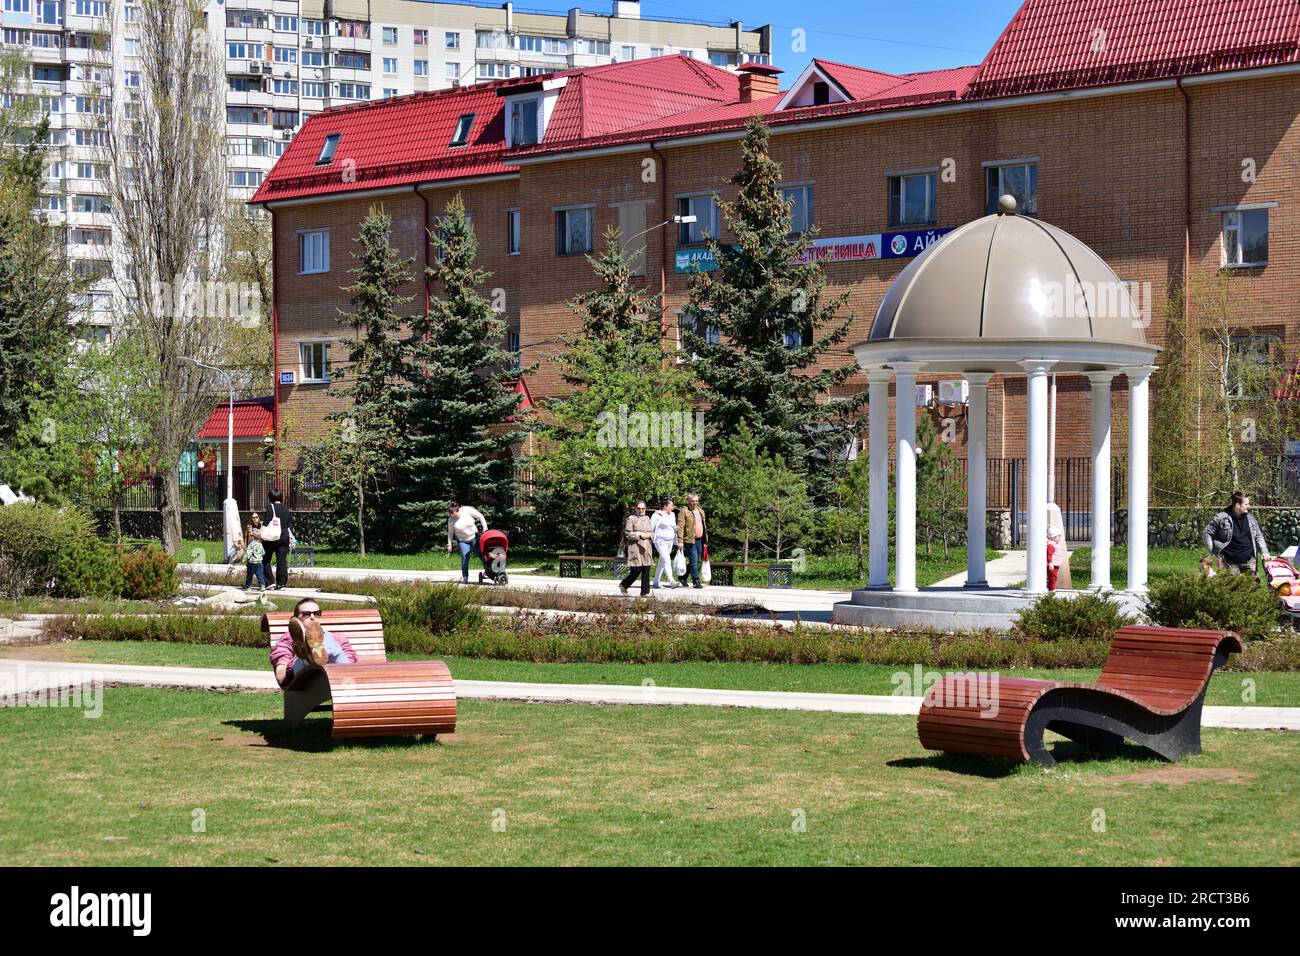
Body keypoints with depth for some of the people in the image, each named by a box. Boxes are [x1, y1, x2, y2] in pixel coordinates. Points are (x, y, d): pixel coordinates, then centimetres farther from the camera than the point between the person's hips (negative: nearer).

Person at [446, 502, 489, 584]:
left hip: (474, 537, 0)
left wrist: (485, 528, -11)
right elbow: (450, 532, 1)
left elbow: (480, 516, -9)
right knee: (464, 558, -10)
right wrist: (449, 544, -1)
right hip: (462, 541, 0)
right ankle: (465, 578, -5)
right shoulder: (451, 520, -11)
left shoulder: (467, 510, -17)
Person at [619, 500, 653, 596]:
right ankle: (623, 585, 12)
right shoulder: (631, 519, -2)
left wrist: (649, 535, -3)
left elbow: (652, 533, 20)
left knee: (646, 570, 0)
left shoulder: (647, 519, 17)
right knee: (636, 570, -10)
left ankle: (645, 592, 3)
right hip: (635, 547, -6)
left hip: (646, 548, 6)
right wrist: (639, 535, -15)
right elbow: (627, 534, -8)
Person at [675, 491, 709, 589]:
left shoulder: (701, 511, 17)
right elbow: (680, 527, -11)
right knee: (694, 561, -9)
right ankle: (696, 581, -5)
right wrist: (680, 541, -19)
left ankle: (683, 577, 24)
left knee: (696, 561, 11)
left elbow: (704, 527, 22)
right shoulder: (684, 511, -5)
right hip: (690, 540, -7)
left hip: (699, 540, 7)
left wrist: (705, 541, 19)